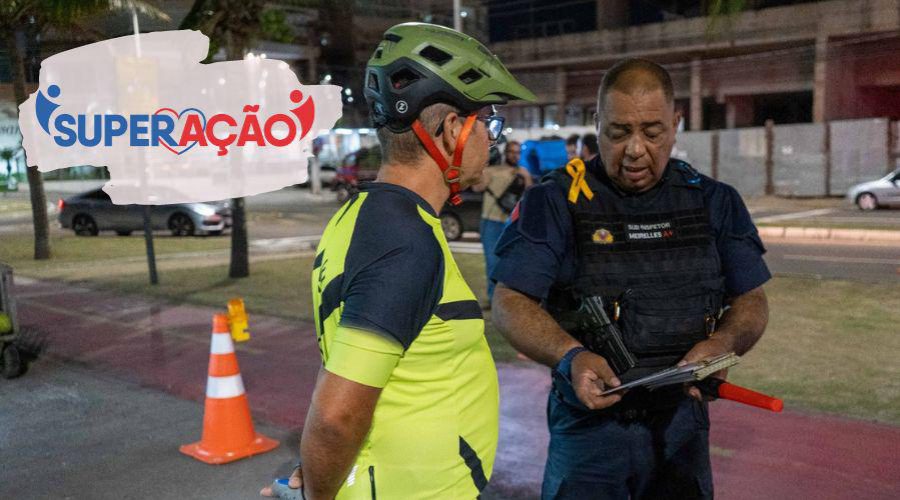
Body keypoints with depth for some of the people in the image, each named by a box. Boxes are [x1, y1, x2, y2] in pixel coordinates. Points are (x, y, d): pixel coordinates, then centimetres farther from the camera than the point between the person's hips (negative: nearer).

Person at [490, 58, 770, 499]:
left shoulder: (713, 202, 4)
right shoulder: (555, 202, -7)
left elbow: (752, 302, 7)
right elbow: (511, 303, -11)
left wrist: (722, 343, -15)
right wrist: (571, 357, -28)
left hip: (683, 420, 3)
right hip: (589, 419, -3)